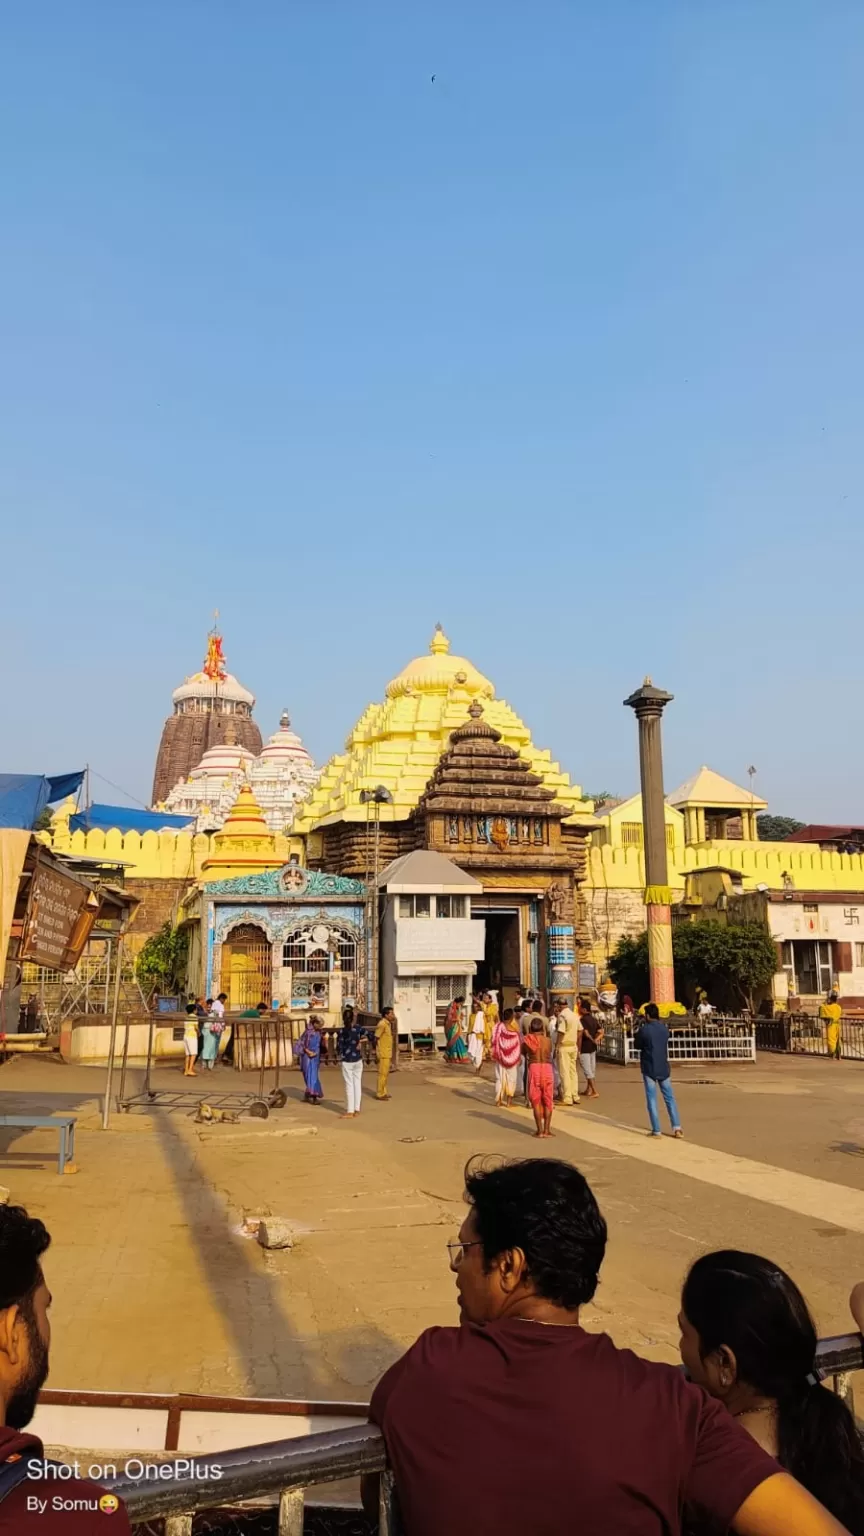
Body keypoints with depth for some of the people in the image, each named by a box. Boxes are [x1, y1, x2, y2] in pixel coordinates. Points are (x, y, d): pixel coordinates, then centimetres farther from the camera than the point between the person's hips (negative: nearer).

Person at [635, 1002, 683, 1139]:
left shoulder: (644, 1030, -12)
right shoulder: (664, 1028, 3)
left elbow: (637, 1045, 0)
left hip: (649, 1068, -4)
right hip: (663, 1068, 4)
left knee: (652, 1100, 2)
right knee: (670, 1098, 10)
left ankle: (656, 1131, 0)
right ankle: (677, 1127, 4)